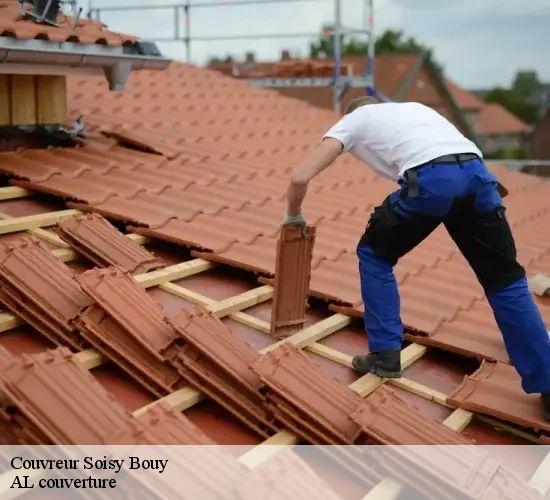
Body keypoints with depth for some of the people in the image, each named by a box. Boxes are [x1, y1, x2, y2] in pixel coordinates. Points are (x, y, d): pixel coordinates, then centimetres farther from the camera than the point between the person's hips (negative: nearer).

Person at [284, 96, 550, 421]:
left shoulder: (352, 121, 26)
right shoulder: (412, 107, 41)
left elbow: (300, 178, 15)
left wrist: (293, 216, 34)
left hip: (429, 179, -5)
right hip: (477, 173, 5)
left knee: (374, 255, 22)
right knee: (506, 280, 16)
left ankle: (385, 355, 20)